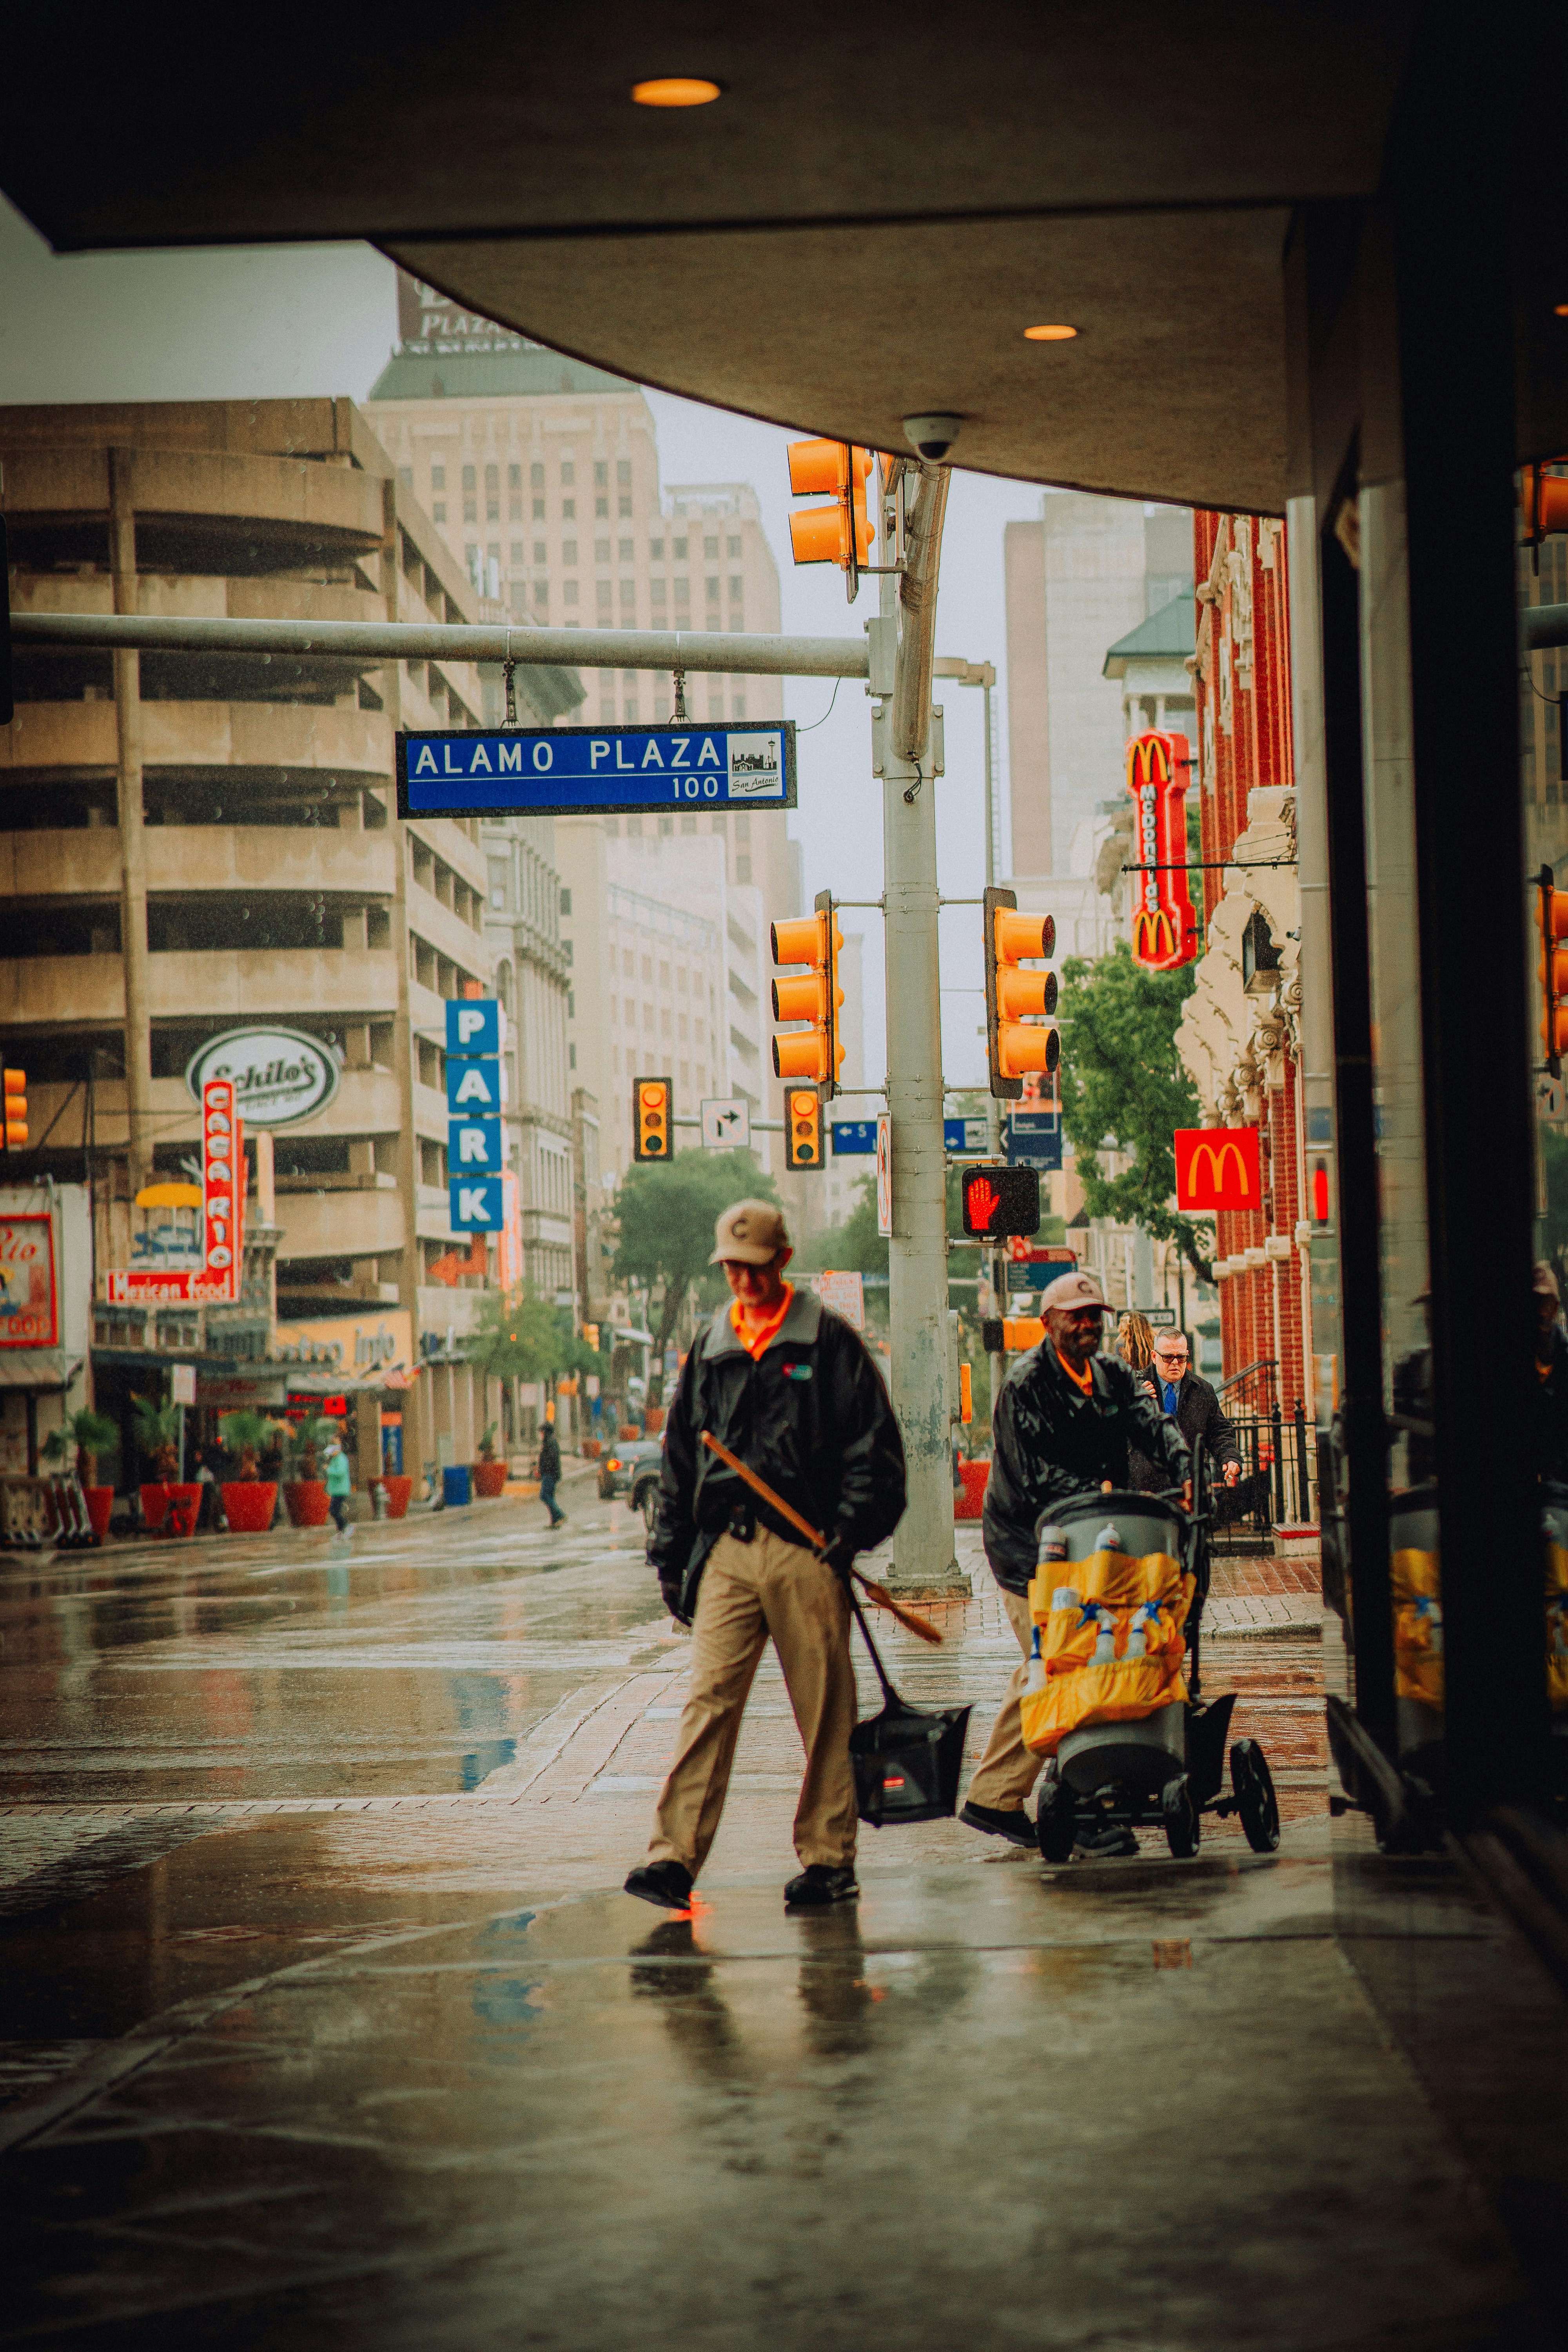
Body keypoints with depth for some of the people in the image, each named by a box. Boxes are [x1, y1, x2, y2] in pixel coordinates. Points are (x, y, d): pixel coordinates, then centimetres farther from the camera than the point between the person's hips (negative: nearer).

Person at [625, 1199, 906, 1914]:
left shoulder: (829, 1341, 3)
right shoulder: (709, 1350, 15)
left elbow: (875, 1446, 1)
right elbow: (679, 1458, 19)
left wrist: (851, 1531, -9)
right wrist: (669, 1553, 14)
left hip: (807, 1551, -3)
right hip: (726, 1550, 3)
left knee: (824, 1710, 2)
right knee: (708, 1698, -6)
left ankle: (828, 1858, 11)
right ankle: (675, 1857, -12)